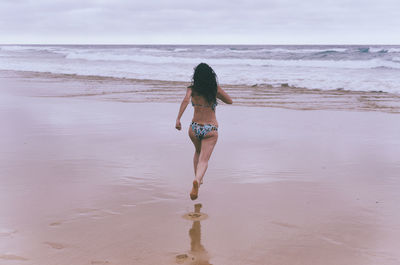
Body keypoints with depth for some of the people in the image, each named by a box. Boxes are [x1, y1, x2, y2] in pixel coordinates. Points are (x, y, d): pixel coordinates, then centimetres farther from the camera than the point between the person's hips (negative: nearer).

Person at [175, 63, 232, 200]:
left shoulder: (192, 89, -3)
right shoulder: (215, 89, -2)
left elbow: (186, 100, -23)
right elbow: (229, 101, 12)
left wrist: (178, 119, -26)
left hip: (194, 128, 2)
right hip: (210, 130, -2)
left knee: (198, 151, 31)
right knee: (204, 160, -8)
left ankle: (198, 178, 34)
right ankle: (197, 180, -36)